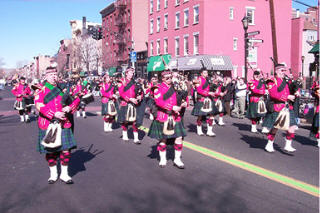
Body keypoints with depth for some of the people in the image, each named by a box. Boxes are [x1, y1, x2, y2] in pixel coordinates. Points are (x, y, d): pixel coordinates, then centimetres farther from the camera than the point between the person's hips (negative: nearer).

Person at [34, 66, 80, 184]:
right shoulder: (41, 90, 2)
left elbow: (76, 99, 11)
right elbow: (39, 105, -13)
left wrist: (69, 107, -10)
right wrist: (54, 114, -23)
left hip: (63, 124, 2)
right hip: (47, 124, -2)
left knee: (66, 150, 0)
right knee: (50, 151, 8)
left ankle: (64, 174, 17)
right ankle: (53, 174, 26)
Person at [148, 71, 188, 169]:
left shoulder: (175, 87, 13)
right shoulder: (158, 88, -3)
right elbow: (158, 101, -18)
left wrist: (184, 103, -2)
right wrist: (172, 107, -25)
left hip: (175, 116, 4)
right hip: (163, 116, -4)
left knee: (179, 137, -2)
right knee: (163, 139, 5)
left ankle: (177, 159, 12)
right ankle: (163, 159, 21)